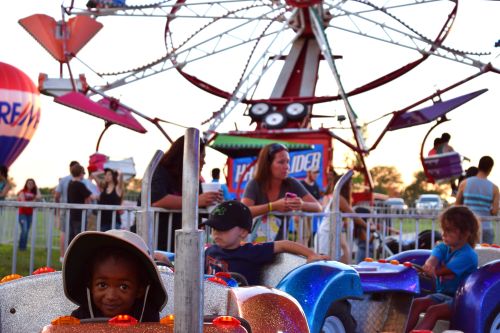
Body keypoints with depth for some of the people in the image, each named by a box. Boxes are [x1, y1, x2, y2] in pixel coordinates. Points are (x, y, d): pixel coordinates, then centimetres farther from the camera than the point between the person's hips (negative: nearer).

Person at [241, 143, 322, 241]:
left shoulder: (292, 184, -5)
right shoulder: (255, 184, -10)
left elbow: (318, 207, -7)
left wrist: (302, 205, -29)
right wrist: (274, 206, -33)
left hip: (279, 241, 2)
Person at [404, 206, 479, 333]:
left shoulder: (467, 255, -18)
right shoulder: (443, 248, 7)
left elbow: (440, 272, -24)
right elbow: (431, 261, -15)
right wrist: (429, 266, -37)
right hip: (444, 295, 8)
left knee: (433, 311, -28)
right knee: (417, 303, -13)